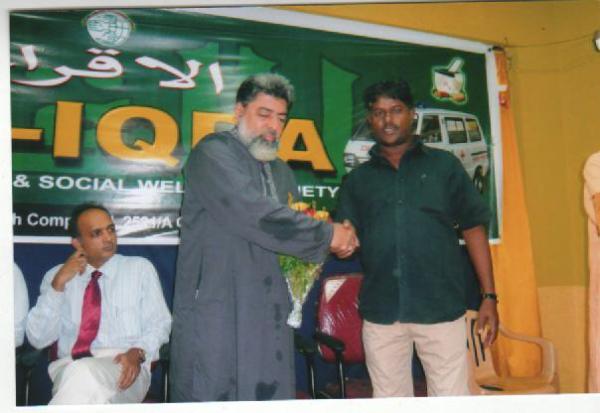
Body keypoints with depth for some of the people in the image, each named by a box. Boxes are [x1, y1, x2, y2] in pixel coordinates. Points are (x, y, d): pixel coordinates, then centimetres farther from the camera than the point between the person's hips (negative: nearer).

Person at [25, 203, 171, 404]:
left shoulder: (140, 268, 14)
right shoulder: (56, 276, 16)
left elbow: (159, 324, 7)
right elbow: (38, 339, 6)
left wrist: (138, 352, -14)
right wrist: (58, 284, -4)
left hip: (125, 369, -1)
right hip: (69, 368, 2)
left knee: (83, 373, -36)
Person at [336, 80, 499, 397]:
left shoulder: (444, 165, 7)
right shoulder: (357, 180, 13)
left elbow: (473, 229, 5)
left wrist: (489, 296, -1)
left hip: (441, 307, -2)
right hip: (381, 311, 2)